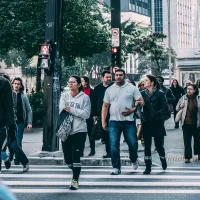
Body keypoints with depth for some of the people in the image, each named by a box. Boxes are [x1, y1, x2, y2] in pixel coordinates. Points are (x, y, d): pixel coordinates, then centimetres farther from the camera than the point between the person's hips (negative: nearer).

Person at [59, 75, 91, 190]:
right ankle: (76, 171, 37)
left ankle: (75, 180, 3)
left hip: (79, 131, -4)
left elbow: (86, 114, -9)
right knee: (68, 159, 10)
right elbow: (62, 111, -4)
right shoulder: (64, 96, 7)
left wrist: (72, 110, -13)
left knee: (76, 156, -8)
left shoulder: (85, 97, -1)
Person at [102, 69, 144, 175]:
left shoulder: (132, 88, 4)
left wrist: (132, 110, -15)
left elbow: (141, 101, 0)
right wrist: (103, 122, 4)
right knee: (113, 145, -2)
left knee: (133, 144, 0)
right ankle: (116, 167, 9)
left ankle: (134, 160, 30)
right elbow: (105, 106, 11)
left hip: (129, 121, -1)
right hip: (114, 122, 2)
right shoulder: (109, 90, 11)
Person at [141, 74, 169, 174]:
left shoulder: (160, 93, -3)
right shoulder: (142, 93, 6)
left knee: (159, 144, 4)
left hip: (157, 123, -3)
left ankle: (163, 159, 33)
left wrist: (156, 114, -17)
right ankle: (148, 167, 9)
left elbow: (165, 108, -7)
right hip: (146, 123, 3)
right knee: (147, 145, 3)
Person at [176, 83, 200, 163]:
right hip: (186, 123, 0)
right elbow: (177, 108, 7)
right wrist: (180, 107, -14)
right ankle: (187, 156, 10)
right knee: (187, 140, 2)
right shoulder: (183, 98, -2)